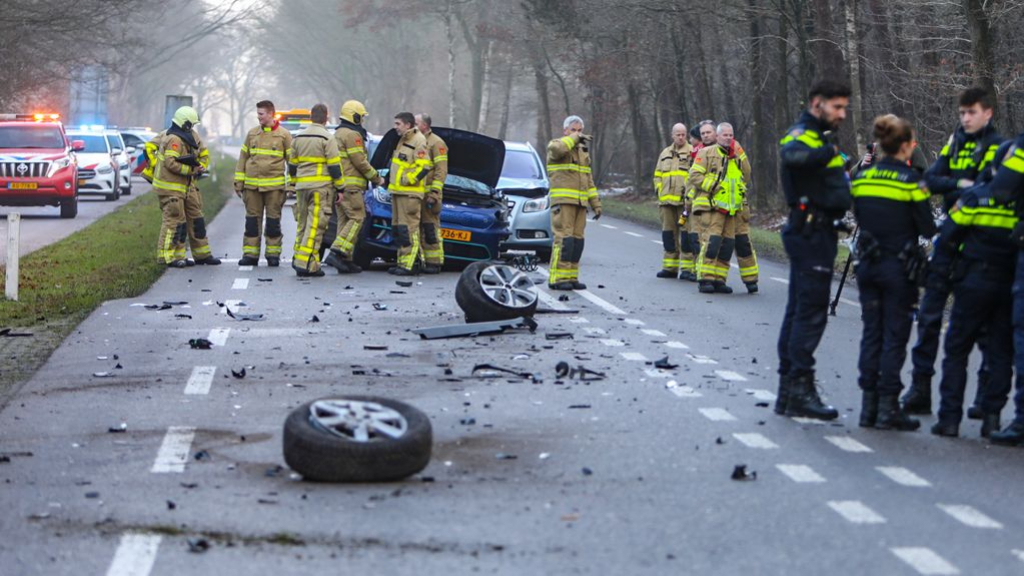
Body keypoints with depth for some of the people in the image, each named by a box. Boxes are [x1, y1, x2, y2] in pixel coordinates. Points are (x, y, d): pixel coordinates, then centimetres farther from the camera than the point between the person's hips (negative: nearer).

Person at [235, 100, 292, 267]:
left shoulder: (283, 135, 1)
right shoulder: (252, 134, 10)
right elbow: (243, 158, 14)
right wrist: (238, 181, 9)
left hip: (274, 185, -3)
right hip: (252, 184, 3)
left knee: (273, 220, 2)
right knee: (252, 220, 3)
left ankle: (273, 255, 9)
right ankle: (250, 254, 7)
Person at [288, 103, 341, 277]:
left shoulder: (298, 138, 12)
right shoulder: (327, 138, -7)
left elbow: (292, 165, 17)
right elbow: (334, 165, -9)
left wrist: (295, 183, 27)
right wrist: (340, 188, -3)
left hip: (302, 185, 6)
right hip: (321, 186, -6)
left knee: (303, 224, 15)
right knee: (314, 226, -7)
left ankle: (299, 259, 15)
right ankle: (306, 264, -12)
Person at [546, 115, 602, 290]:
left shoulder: (583, 151, 21)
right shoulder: (557, 144, -1)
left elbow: (588, 180, 23)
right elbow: (557, 149, -29)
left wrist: (596, 204, 17)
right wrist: (574, 138, -14)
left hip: (580, 202, 7)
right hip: (562, 201, -7)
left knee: (577, 241, 3)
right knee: (564, 239, -13)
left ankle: (571, 277, 7)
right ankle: (557, 279, -13)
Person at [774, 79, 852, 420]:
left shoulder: (819, 138, 22)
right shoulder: (802, 134, -11)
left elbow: (830, 184, 28)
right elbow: (791, 154, -37)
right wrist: (829, 152, -26)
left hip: (815, 234, 11)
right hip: (810, 231, -11)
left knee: (799, 310, 12)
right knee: (811, 311, -11)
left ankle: (789, 391, 16)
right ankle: (800, 387, -10)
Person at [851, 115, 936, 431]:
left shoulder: (861, 177, 4)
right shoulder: (910, 179, -12)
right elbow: (927, 228, -9)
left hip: (868, 263, 5)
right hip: (899, 267, -5)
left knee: (871, 334, 11)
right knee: (895, 338, 0)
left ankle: (868, 406, 12)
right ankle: (888, 408, 0)